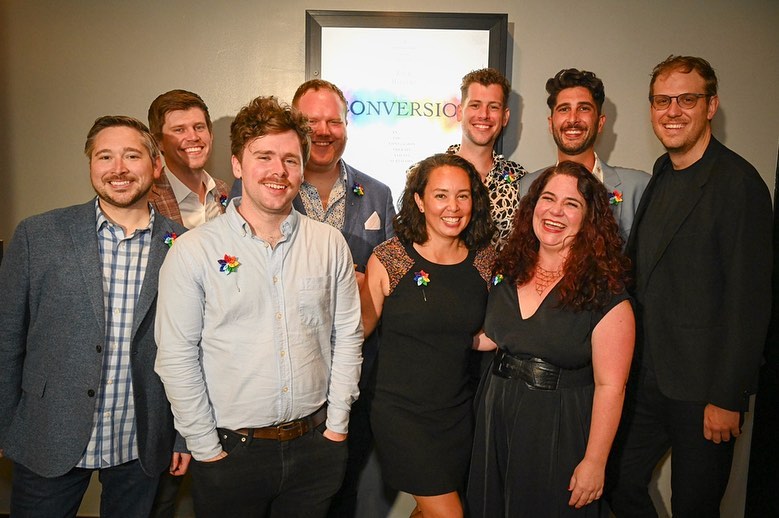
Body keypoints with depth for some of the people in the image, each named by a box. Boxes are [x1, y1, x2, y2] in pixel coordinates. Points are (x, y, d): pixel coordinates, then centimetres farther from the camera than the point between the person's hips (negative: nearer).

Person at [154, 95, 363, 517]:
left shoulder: (330, 244, -1)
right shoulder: (193, 251, -9)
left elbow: (347, 336, 3)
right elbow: (177, 359, -7)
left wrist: (336, 424, 1)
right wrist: (206, 448, -6)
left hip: (316, 444, 3)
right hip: (230, 450, -2)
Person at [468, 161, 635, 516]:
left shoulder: (603, 289, -16)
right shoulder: (510, 271, 1)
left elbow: (609, 386, -16)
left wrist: (594, 462, -16)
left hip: (560, 432, -5)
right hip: (496, 420, 5)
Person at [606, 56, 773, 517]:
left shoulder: (738, 182, -15)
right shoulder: (661, 175, 10)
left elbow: (749, 300, -17)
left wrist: (728, 398, -17)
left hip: (701, 387, -7)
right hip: (645, 375, 7)